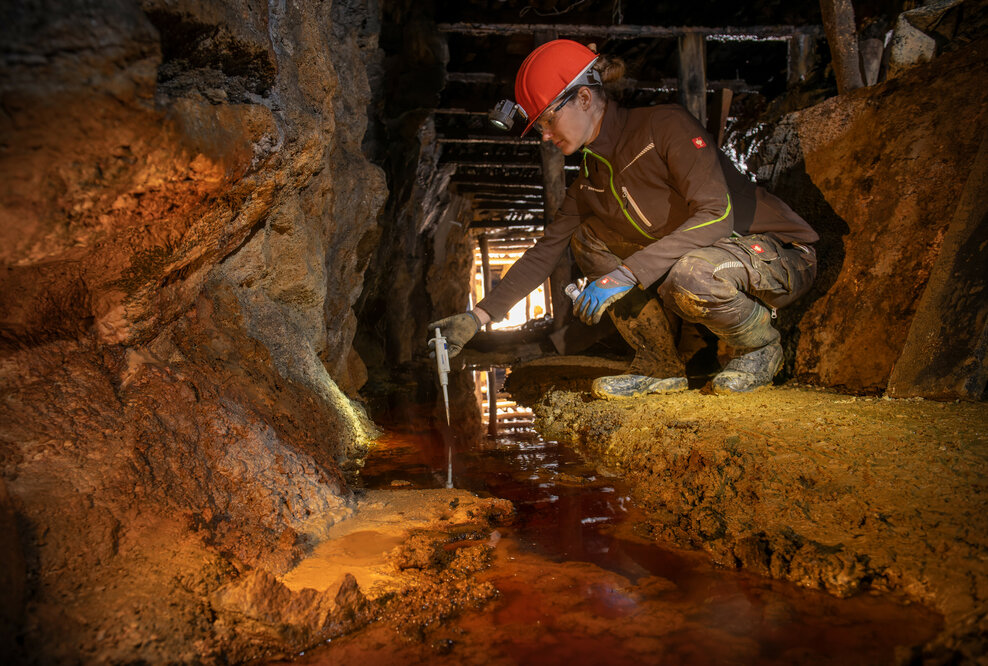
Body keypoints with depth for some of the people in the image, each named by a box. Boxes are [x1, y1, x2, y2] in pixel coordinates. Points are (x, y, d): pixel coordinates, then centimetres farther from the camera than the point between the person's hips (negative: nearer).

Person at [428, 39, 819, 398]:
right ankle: (661, 366, -3)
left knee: (691, 275, -40)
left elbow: (716, 216, -29)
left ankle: (762, 348, -6)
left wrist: (626, 274, -34)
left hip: (780, 253, -7)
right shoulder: (592, 179, 2)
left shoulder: (666, 125, -20)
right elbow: (545, 251, 2)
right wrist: (478, 316, -4)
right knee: (587, 240, -3)